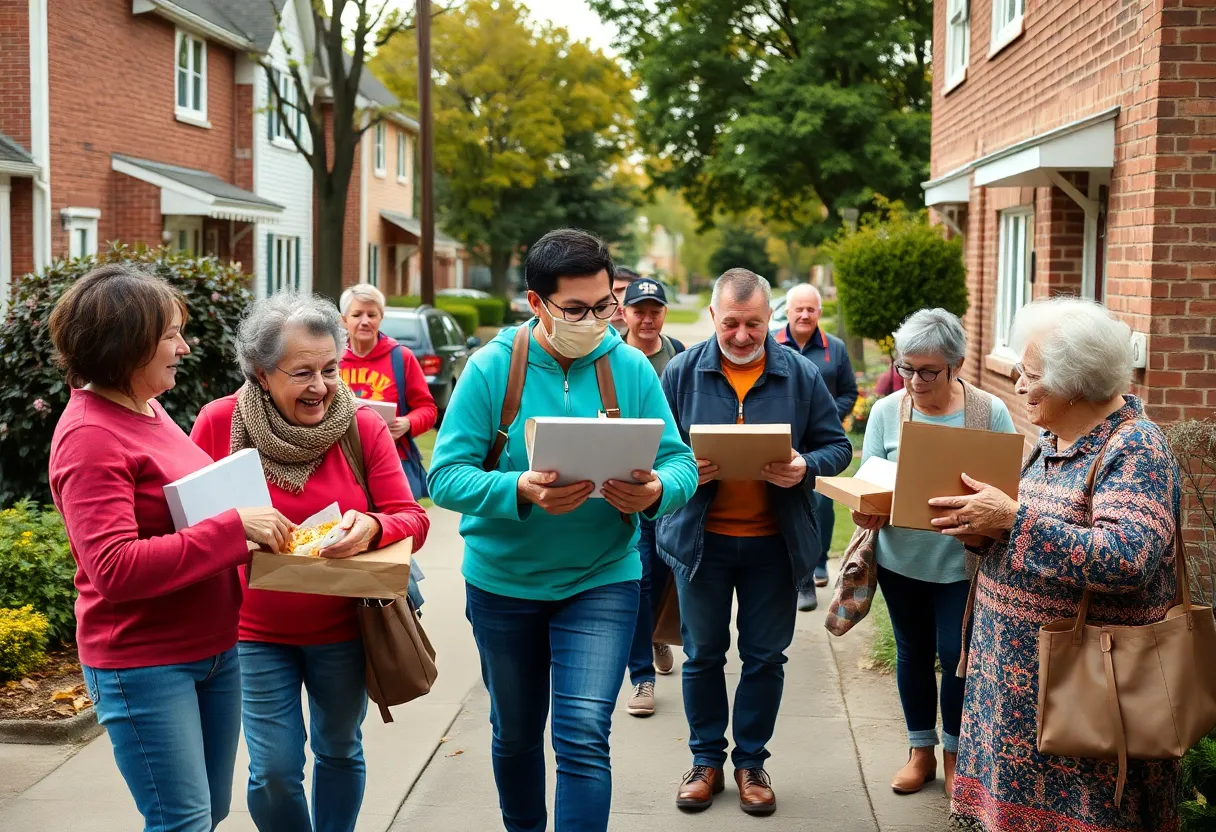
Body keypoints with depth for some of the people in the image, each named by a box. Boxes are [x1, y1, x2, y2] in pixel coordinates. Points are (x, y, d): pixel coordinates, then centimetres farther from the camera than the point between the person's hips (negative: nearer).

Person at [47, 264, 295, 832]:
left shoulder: (146, 408, 8)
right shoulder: (89, 435, -18)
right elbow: (114, 568, -26)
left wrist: (252, 521, -1)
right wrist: (234, 528, -27)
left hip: (213, 648, 9)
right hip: (143, 663, -8)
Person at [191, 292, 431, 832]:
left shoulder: (363, 426, -11)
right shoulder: (219, 422, -11)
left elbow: (412, 520, -11)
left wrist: (372, 528, -32)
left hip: (343, 628, 1)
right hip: (256, 630, -1)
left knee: (340, 751, 19)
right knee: (274, 772, -1)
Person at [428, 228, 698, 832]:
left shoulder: (631, 368, -6)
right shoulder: (491, 368, -11)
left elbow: (680, 463, -5)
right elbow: (445, 476, -15)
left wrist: (656, 492, -29)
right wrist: (522, 492, -33)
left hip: (601, 579, 0)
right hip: (503, 581, 1)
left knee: (583, 737, -12)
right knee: (516, 734, 19)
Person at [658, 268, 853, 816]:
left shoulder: (801, 375, -1)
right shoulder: (682, 372, -2)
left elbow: (836, 446, 2)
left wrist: (805, 468, -19)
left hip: (775, 542, 0)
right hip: (700, 538, 0)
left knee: (765, 657, 10)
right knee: (703, 654, 11)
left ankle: (751, 761, 27)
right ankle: (706, 759, 28)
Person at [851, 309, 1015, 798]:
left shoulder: (990, 413, -8)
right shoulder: (886, 411, -3)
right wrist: (865, 511, -22)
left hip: (962, 560, -2)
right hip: (900, 556, 2)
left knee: (956, 655, 2)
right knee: (913, 651, 14)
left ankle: (954, 752, 27)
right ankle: (921, 751, 32)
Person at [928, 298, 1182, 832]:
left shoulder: (1133, 447, -16)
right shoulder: (1053, 440, 9)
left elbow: (1127, 559, -30)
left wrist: (1012, 519, -27)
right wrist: (982, 529, -3)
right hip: (1019, 668, 8)